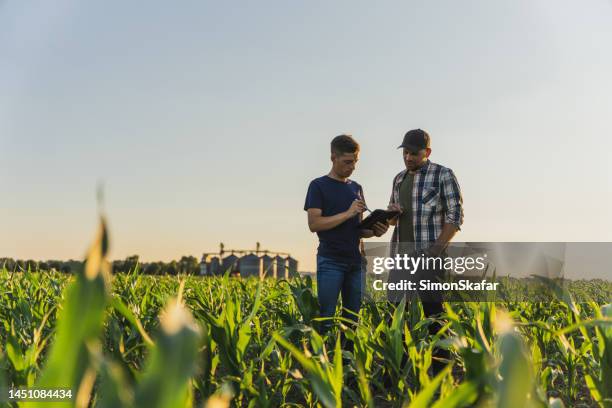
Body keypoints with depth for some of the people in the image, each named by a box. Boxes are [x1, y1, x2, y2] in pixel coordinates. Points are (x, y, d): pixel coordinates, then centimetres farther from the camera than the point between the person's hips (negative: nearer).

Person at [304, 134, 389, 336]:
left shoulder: (356, 188, 17)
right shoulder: (319, 186, 0)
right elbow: (314, 224, -10)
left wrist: (374, 231, -2)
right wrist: (348, 213, -17)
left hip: (355, 262, 6)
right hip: (330, 261, -5)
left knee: (352, 317, 6)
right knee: (326, 317, -7)